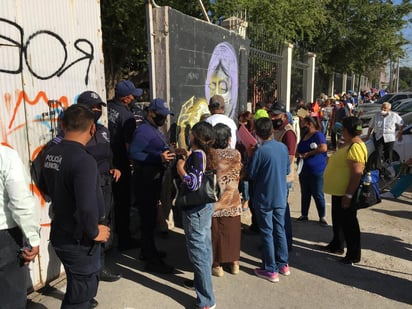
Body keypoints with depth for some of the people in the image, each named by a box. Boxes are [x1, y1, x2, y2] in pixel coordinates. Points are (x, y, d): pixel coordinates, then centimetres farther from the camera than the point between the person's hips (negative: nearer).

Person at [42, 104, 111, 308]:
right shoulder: (84, 160, -28)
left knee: (78, 286, 28)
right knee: (82, 292, 11)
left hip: (60, 234, 8)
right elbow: (87, 206, -35)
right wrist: (94, 232, -18)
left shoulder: (50, 154, -1)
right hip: (79, 240, -8)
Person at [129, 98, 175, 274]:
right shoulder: (143, 131, -17)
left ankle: (147, 251, 35)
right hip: (145, 180, -10)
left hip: (154, 179, 11)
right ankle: (152, 261, 6)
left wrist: (167, 155, 7)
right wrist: (159, 158, -30)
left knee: (149, 218, 20)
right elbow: (133, 153, -26)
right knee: (148, 219, -3)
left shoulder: (155, 130, 14)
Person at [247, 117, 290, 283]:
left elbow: (251, 174, -11)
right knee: (280, 230, 17)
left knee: (267, 233, 5)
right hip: (281, 197, 6)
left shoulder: (260, 151, -19)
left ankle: (271, 270, 15)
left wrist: (251, 156, -2)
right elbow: (287, 170, 9)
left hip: (264, 199, -6)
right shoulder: (283, 147, -1)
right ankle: (283, 264, 30)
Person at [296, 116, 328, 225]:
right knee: (305, 194, 14)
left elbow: (323, 148, -26)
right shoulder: (304, 136, 13)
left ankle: (322, 217, 13)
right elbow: (298, 151, 21)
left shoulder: (318, 135, -11)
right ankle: (304, 215, 25)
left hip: (316, 171, -7)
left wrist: (308, 154, -18)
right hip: (304, 170, 7)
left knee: (318, 195, 0)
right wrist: (298, 154, -3)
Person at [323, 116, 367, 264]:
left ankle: (354, 255, 17)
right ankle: (336, 246, 38)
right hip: (338, 191, 10)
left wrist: (348, 195, -26)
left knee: (348, 223, 2)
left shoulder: (355, 147, -23)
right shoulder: (349, 144, 10)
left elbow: (357, 173, -27)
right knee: (338, 220, 22)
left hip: (346, 193, -10)